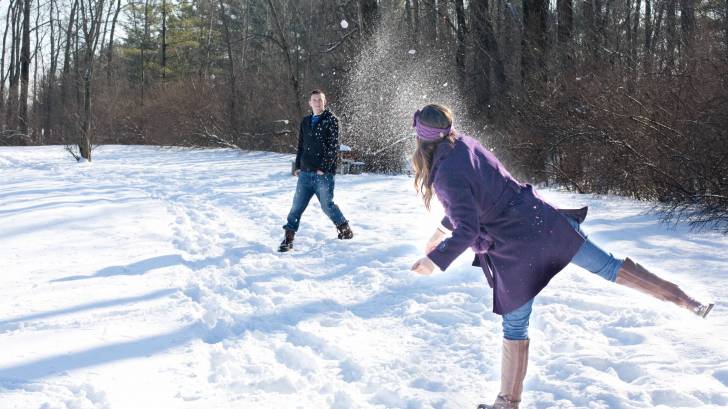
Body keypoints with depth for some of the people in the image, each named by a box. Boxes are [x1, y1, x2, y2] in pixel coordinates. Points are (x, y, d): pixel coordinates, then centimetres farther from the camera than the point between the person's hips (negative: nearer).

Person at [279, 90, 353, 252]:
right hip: (305, 172, 5)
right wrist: (298, 166, 12)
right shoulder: (306, 121, 15)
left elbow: (333, 147, -9)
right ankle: (288, 238, 4)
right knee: (297, 205, 1)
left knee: (327, 205, 1)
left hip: (324, 173, -5)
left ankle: (345, 229, 22)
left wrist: (323, 168, -15)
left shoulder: (331, 120, -3)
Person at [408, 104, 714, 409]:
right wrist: (444, 228, 29)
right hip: (541, 220, 6)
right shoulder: (467, 144, 6)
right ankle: (688, 301, 16)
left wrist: (435, 260, -11)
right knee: (607, 266, 14)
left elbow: (468, 231, -21)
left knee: (515, 326, 8)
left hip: (514, 250, -6)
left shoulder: (447, 176, -19)